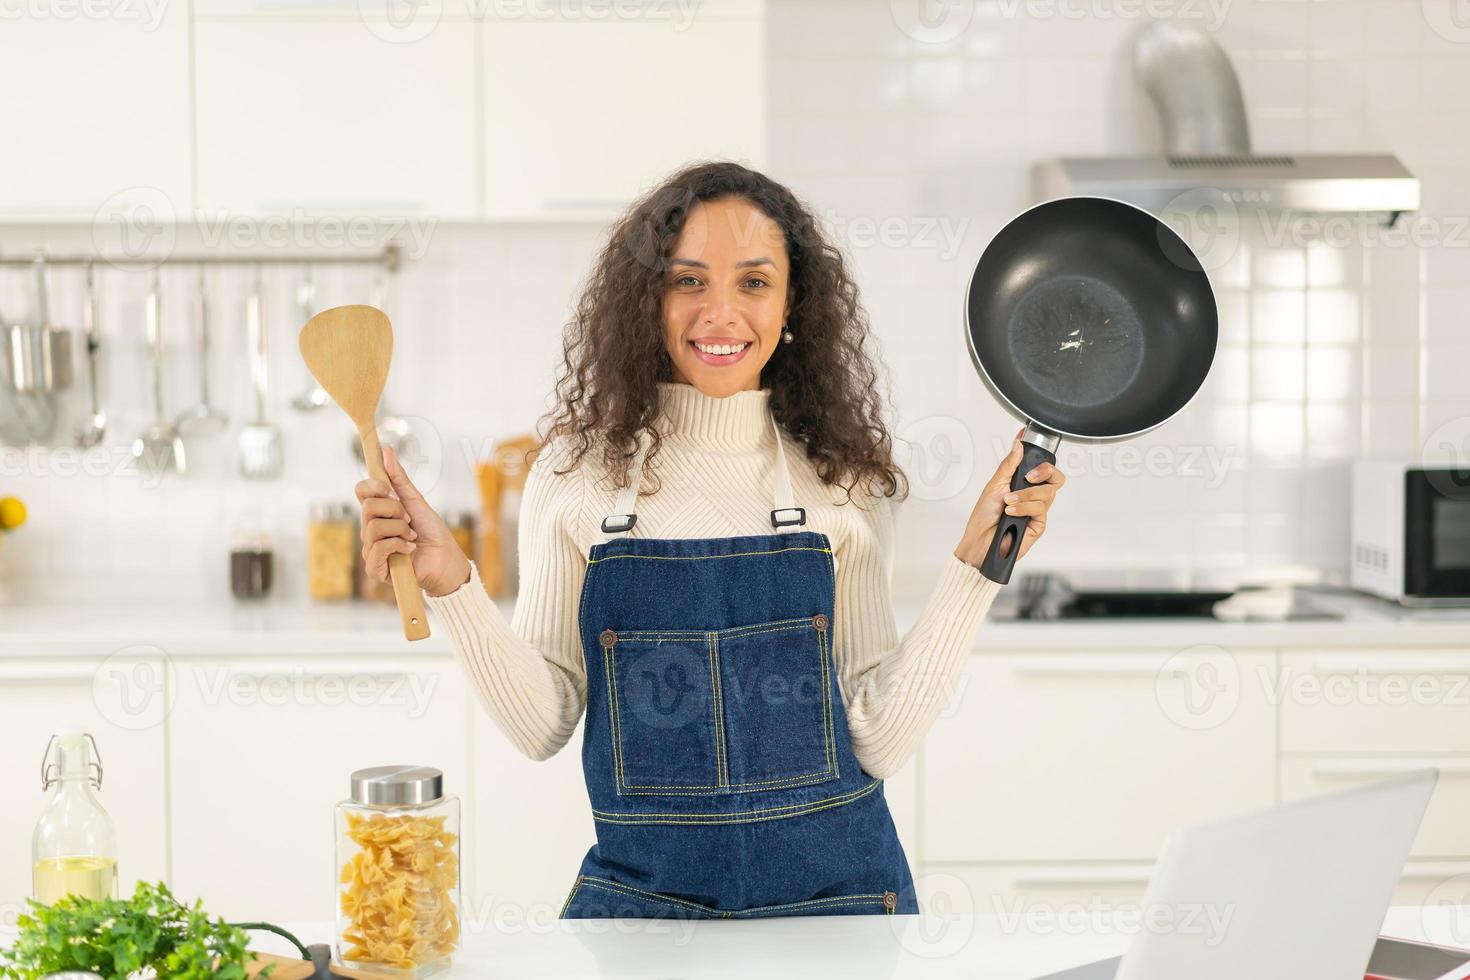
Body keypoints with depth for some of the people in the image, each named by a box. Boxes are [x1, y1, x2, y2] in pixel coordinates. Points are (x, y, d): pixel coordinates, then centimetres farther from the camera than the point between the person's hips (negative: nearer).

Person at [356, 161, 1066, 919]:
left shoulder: (842, 481, -2)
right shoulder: (579, 472, -3)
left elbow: (876, 741, -6)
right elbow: (544, 723, -3)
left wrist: (973, 564, -11)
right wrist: (450, 584, -15)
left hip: (832, 887, 1)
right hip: (642, 887, 0)